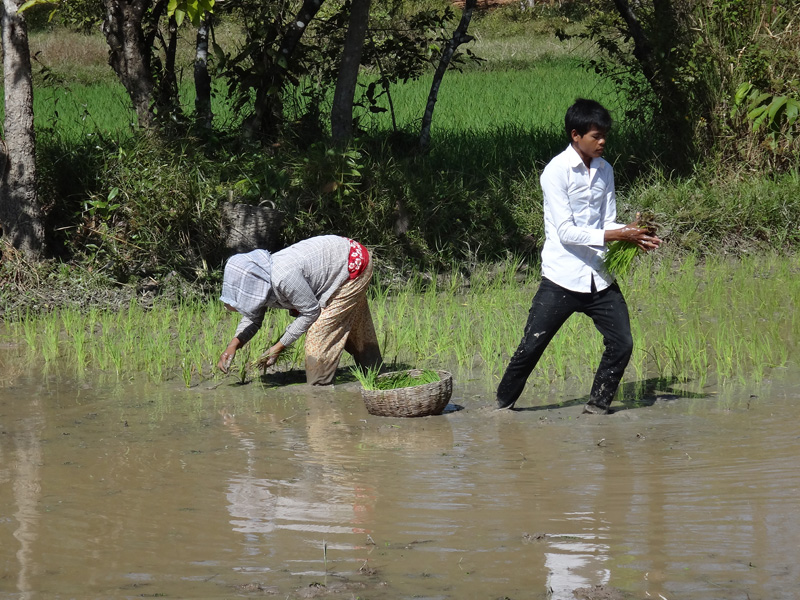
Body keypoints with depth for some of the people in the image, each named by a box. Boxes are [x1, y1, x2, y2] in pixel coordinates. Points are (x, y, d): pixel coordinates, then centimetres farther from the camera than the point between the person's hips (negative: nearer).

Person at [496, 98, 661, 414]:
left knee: (621, 343, -1)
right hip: (562, 278, -6)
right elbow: (566, 231, -17)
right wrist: (614, 235, -23)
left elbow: (606, 223, 11)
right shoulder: (556, 171, -12)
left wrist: (631, 233, -10)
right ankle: (503, 403, 14)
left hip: (599, 277, 6)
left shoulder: (604, 170, 9)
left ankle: (597, 405, 14)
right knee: (532, 346, -3)